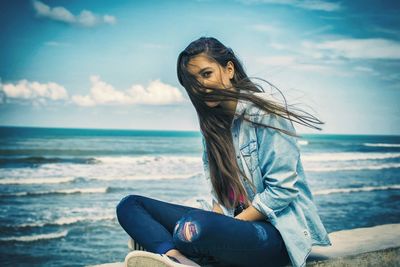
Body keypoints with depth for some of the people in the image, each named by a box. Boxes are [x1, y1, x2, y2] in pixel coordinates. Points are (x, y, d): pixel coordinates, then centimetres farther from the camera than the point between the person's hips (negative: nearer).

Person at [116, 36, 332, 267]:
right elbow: (218, 189, 12)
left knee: (194, 225, -41)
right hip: (235, 221, 8)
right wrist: (217, 220, -8)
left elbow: (283, 189, -15)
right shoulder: (211, 122, 11)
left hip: (278, 230, -8)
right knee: (130, 205, -3)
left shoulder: (265, 114, -10)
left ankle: (160, 246, -8)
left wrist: (231, 224, -15)